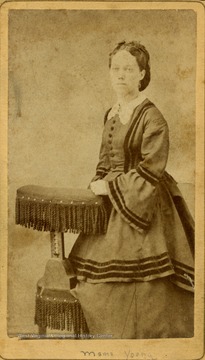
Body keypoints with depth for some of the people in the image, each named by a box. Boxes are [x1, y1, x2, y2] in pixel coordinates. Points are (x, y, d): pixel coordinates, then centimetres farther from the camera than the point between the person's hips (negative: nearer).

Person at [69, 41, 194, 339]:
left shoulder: (152, 117, -13)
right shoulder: (111, 115, 10)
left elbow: (150, 169, -19)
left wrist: (111, 186, -15)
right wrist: (99, 184, 2)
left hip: (144, 207, -8)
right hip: (113, 209, 8)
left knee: (136, 286, -4)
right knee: (99, 279, 11)